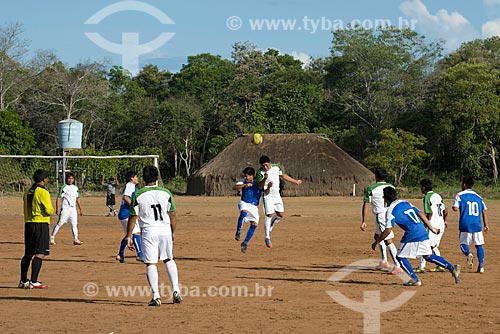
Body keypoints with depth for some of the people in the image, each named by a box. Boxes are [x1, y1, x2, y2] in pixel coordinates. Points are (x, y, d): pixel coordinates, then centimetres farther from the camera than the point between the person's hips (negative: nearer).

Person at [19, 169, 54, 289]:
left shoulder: (28, 192, 12)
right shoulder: (43, 192, -12)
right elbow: (49, 210, -15)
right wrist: (52, 209, 5)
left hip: (28, 224, 8)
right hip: (41, 224, -8)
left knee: (28, 254, 15)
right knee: (39, 254, -8)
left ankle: (23, 281, 21)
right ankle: (34, 282, -14)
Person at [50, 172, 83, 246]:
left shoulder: (75, 188, 12)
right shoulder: (63, 187, -6)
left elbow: (77, 199, 18)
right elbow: (58, 198, -7)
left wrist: (80, 209, 15)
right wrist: (57, 209, -13)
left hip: (73, 209, 5)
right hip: (65, 208, -5)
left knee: (74, 224, 3)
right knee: (59, 223, -5)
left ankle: (76, 239, 5)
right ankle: (52, 237, 2)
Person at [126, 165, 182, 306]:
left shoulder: (138, 195, -4)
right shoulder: (166, 193, 1)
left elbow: (133, 217, -3)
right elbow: (172, 215, 4)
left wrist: (129, 236, 3)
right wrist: (173, 233, 14)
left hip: (149, 231, -3)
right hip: (165, 229, 3)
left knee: (151, 263, 1)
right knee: (169, 260, 19)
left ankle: (156, 296, -5)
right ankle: (176, 291, 12)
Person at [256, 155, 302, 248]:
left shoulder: (276, 167, -2)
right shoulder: (260, 173, -18)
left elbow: (283, 175, 15)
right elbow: (260, 186, -25)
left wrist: (295, 181, 21)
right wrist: (265, 179, -43)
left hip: (277, 195, 6)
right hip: (267, 196, -6)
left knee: (280, 214, 5)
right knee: (269, 215, -14)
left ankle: (270, 228, 31)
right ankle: (267, 238, -7)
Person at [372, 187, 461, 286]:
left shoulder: (391, 210, -5)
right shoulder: (406, 203, 18)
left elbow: (388, 230, -11)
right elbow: (420, 214, 17)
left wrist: (376, 242, -2)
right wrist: (431, 228, 23)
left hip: (411, 236, -7)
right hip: (423, 233, 8)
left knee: (400, 257, 8)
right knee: (428, 256, 17)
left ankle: (415, 279, 1)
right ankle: (452, 268, 5)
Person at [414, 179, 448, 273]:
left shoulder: (427, 197, -11)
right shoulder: (438, 196, 13)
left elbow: (430, 213, -19)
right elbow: (445, 210, 16)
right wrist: (444, 220, 30)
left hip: (433, 224, -8)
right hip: (441, 224, 8)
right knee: (433, 246, 18)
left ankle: (422, 266, -7)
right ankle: (440, 266, 16)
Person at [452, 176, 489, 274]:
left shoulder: (460, 195, 0)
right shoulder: (478, 197, 13)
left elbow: (456, 208, -11)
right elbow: (484, 211, 11)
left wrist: (453, 207, 13)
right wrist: (486, 225, 14)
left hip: (465, 225, -3)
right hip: (477, 225, 3)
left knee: (463, 243, 11)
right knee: (479, 245, 10)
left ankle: (468, 254, -22)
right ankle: (481, 266, 0)